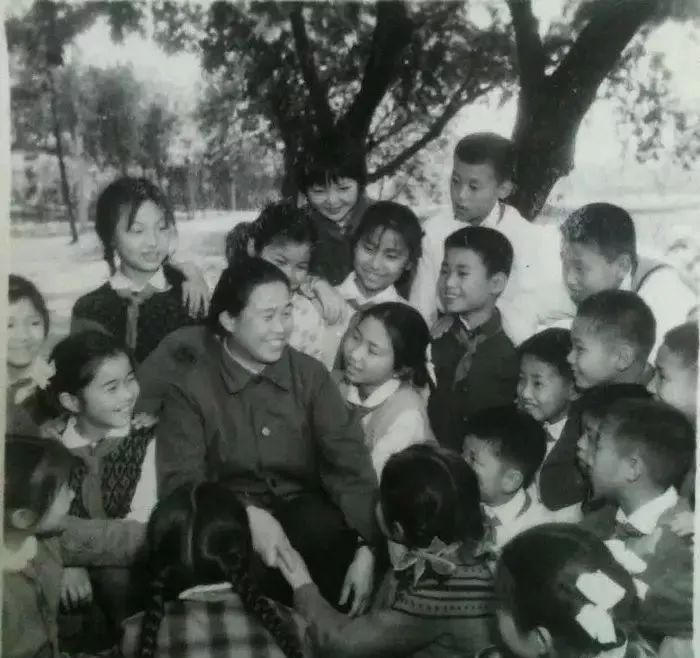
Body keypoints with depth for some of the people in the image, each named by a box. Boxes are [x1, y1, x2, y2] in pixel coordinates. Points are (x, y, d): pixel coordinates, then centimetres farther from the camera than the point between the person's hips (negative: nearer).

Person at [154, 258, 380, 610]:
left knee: (334, 535, -31)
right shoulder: (191, 388, -3)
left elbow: (347, 457, -7)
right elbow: (181, 482, -10)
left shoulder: (311, 374, 2)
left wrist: (367, 547, -23)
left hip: (303, 512, 2)